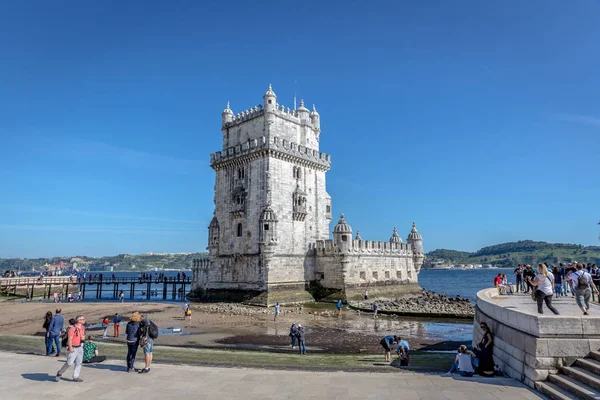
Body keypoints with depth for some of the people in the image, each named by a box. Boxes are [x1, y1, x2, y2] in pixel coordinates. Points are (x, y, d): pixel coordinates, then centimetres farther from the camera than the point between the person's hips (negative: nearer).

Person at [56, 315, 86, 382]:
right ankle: (60, 373, 20)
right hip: (73, 348, -7)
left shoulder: (83, 328, 9)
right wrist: (70, 348, -21)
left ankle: (76, 377, 14)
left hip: (80, 347, 7)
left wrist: (83, 337, -2)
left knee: (79, 363, 7)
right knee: (69, 363, -4)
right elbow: (69, 339, -18)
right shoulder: (72, 328, -16)